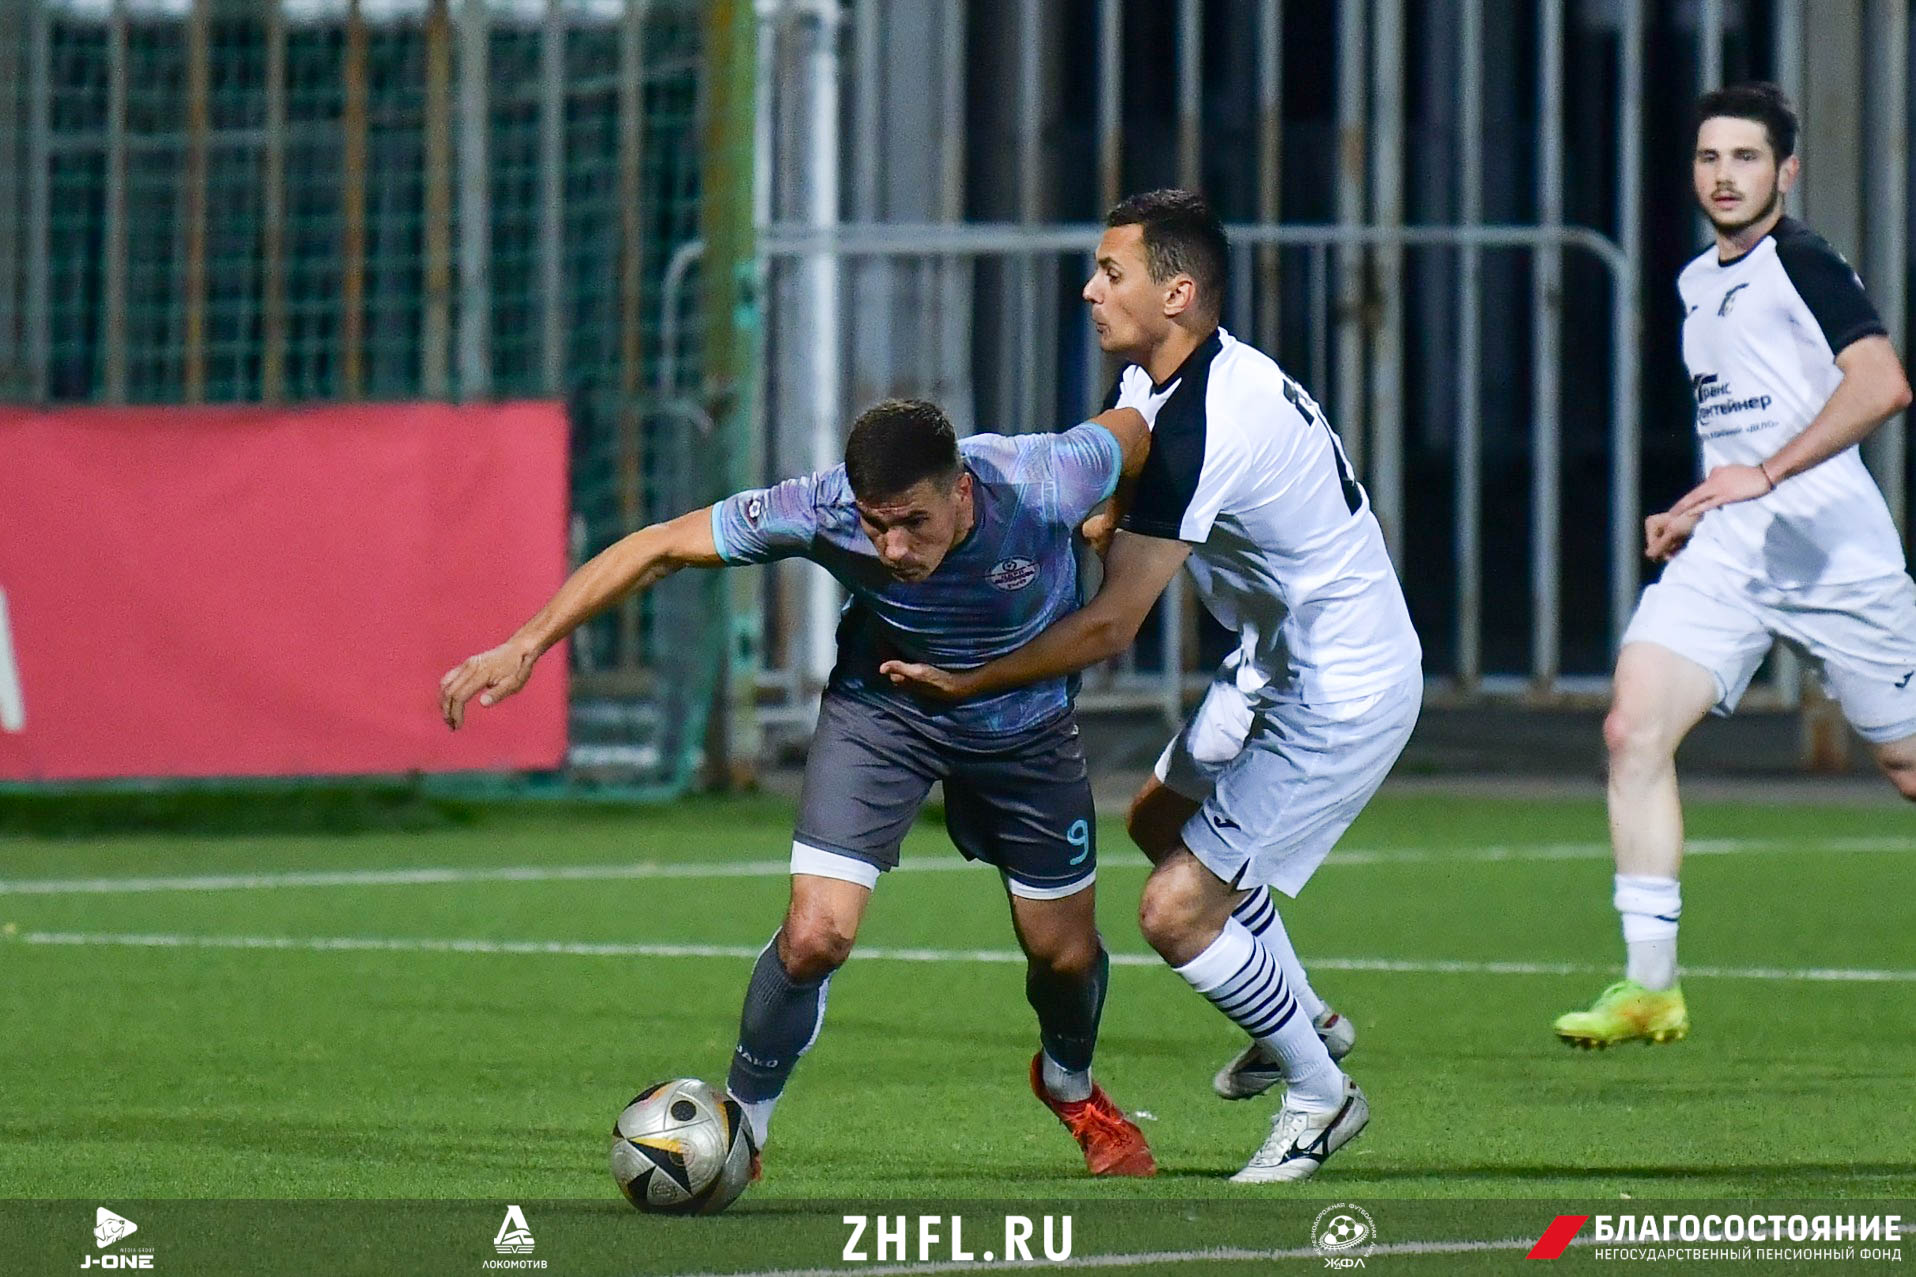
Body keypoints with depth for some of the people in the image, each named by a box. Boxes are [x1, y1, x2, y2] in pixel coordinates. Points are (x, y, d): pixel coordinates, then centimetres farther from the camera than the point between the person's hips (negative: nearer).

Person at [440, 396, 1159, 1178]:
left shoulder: (1042, 485, -35)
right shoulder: (820, 512, -34)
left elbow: (1135, 430, -13)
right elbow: (662, 549, -23)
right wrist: (526, 645, -26)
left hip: (1025, 719, 1)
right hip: (882, 704, -1)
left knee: (1065, 953, 12)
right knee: (814, 936, -18)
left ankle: (1070, 1086, 48)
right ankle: (740, 1123, 8)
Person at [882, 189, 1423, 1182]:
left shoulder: (1198, 428, -30)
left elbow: (1110, 627, -29)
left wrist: (963, 682, -21)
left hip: (1342, 697, -11)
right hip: (1279, 665, 11)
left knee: (1176, 911, -9)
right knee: (1160, 819, 29)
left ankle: (1319, 1095, 12)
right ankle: (1305, 1020, 43)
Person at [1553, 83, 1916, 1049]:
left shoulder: (1803, 264, -8)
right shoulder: (1696, 285, 17)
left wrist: (1766, 474, -27)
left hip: (1835, 550, -7)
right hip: (1724, 554, 7)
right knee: (1633, 729, -13)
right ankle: (1649, 986, -13)